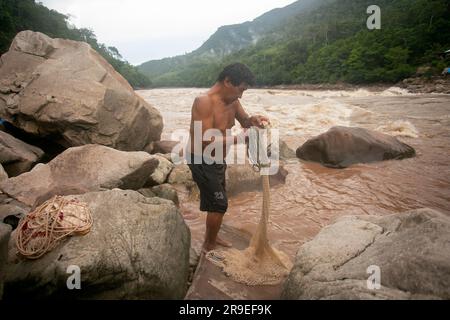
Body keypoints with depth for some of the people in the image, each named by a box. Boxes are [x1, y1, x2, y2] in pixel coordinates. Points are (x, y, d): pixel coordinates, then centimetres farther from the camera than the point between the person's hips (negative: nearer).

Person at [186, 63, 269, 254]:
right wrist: (241, 138, -29)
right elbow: (207, 142, -31)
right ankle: (209, 247, 15)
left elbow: (244, 121, 12)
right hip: (202, 160, -9)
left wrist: (252, 120, -12)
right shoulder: (204, 102, -25)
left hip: (217, 159, 9)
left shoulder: (232, 100, 1)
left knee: (216, 201, 20)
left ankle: (212, 237, 41)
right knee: (219, 203, -4)